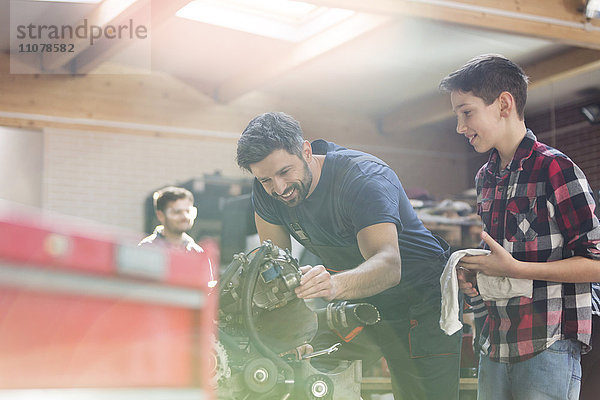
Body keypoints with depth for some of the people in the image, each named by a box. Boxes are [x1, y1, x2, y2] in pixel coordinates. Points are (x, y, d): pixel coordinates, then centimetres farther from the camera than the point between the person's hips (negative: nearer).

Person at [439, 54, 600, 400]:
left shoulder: (554, 169, -10)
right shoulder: (485, 178, 14)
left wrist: (514, 269, -17)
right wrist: (472, 272, 6)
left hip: (548, 349, -7)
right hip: (495, 347, 7)